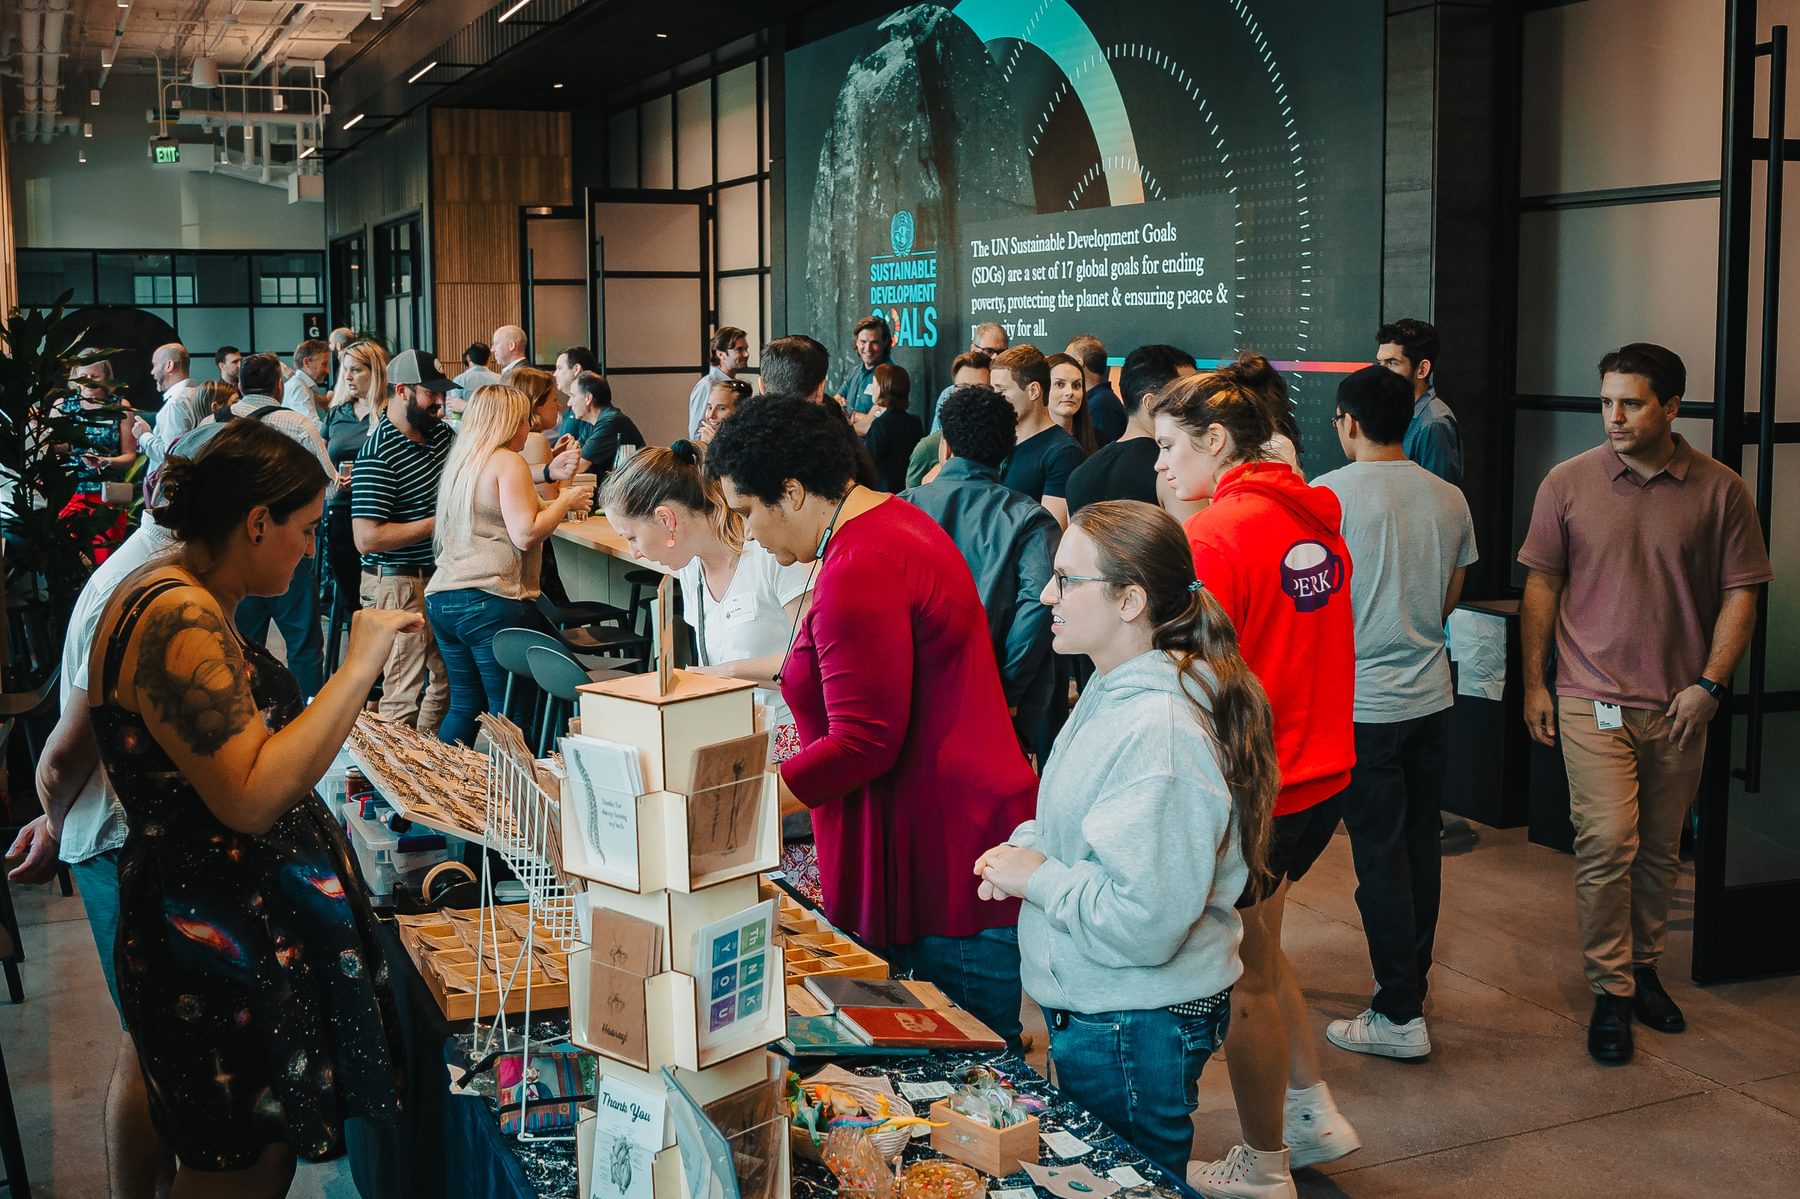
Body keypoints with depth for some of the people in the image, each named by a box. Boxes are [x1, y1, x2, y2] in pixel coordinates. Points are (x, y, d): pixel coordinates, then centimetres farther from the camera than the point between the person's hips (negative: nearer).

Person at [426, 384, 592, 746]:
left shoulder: (460, 462, 18)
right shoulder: (509, 462, -6)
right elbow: (525, 534, -15)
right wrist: (565, 502, -1)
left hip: (441, 598, 8)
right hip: (490, 601, -8)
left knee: (464, 705, 13)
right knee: (510, 711, -3)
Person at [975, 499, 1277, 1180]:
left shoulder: (1160, 733, -28)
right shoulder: (1111, 691, 4)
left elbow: (1146, 923, -31)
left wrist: (1036, 879, -19)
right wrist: (1026, 843, 1)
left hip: (1138, 1034, -10)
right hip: (1091, 1011, 10)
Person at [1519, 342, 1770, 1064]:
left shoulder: (1719, 491, -1)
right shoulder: (1568, 483, -1)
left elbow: (1740, 593, 2)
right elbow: (1542, 586, 5)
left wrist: (1709, 683, -8)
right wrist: (1534, 684, 2)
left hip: (1679, 706, 2)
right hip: (1594, 700, -1)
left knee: (1660, 850, 12)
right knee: (1606, 844, -9)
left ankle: (1644, 970, 29)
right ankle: (1611, 992, 2)